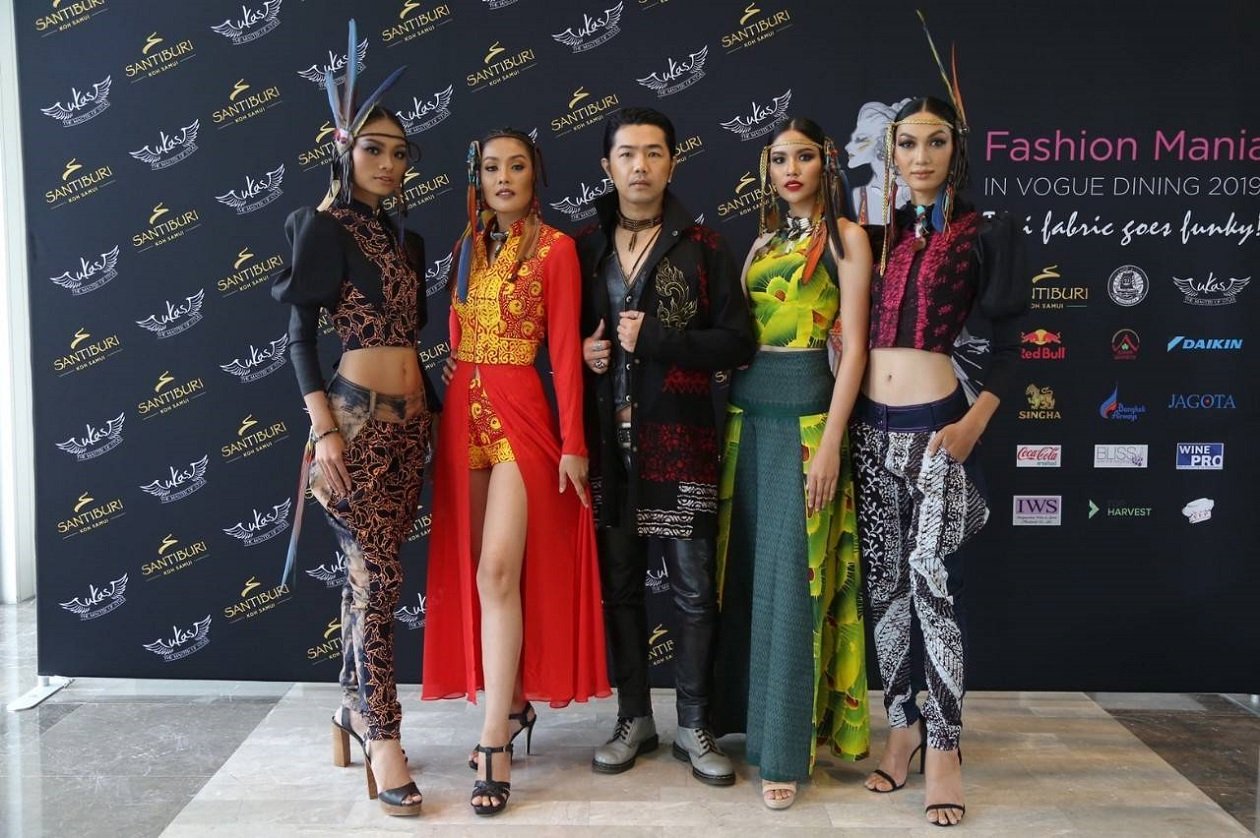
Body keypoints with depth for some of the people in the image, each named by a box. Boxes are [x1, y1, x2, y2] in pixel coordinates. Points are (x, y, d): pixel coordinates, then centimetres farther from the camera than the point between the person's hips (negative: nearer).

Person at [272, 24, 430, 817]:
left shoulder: (408, 240, 17)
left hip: (409, 421, 7)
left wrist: (433, 410, 19)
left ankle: (352, 714, 24)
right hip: (356, 418, -6)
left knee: (369, 573, 12)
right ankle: (383, 735, 4)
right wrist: (324, 430, -16)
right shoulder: (326, 228, -3)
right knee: (381, 575, -7)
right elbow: (301, 334, -8)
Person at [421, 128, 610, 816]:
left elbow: (565, 348, -7)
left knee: (498, 572, -12)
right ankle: (513, 702, 26)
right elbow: (456, 337, 12)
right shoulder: (469, 245, 15)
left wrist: (573, 443, -10)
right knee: (471, 571, 9)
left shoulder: (554, 248, -3)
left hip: (519, 414, -6)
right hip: (463, 413, 6)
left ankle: (494, 739, -5)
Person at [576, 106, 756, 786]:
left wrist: (652, 337, -13)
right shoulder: (585, 248, 10)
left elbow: (737, 342, -4)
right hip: (607, 439, 3)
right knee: (618, 582, 9)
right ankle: (633, 718, 24)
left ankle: (694, 727, 17)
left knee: (693, 588, 1)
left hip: (680, 438, -2)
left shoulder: (703, 247, 2)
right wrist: (582, 353, -4)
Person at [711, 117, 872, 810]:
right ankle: (746, 716, 25)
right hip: (746, 410, 6)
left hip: (803, 411, -6)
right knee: (745, 570, 10)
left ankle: (784, 749, 7)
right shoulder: (763, 241, 17)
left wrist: (830, 442, -16)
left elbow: (854, 347, -8)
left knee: (789, 577, -3)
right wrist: (733, 411, 5)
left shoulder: (845, 237, -1)